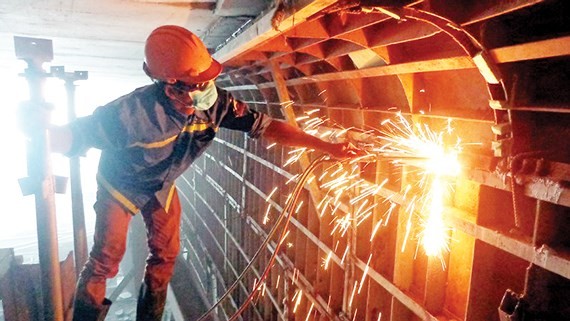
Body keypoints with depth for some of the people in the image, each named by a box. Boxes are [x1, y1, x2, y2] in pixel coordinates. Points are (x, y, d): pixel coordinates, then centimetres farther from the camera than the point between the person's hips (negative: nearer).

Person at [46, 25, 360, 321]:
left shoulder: (216, 104, -29)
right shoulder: (132, 111, -41)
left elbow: (266, 126, -23)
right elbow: (73, 135, -28)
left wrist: (327, 146, -24)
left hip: (162, 186, 4)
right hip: (120, 185, -4)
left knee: (166, 254, 10)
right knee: (107, 257, 3)